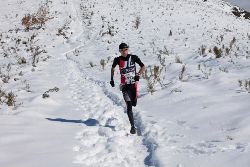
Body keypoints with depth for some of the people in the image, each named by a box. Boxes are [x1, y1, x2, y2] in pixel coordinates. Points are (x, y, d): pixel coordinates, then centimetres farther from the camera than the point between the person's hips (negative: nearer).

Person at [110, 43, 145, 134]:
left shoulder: (133, 57, -5)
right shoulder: (118, 60, -4)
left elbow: (143, 67, 2)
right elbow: (113, 68, 16)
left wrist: (138, 75, -12)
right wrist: (112, 79, 12)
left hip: (133, 83, 1)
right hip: (124, 85, -1)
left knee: (134, 103, 0)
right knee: (129, 107, -8)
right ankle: (133, 126, -5)